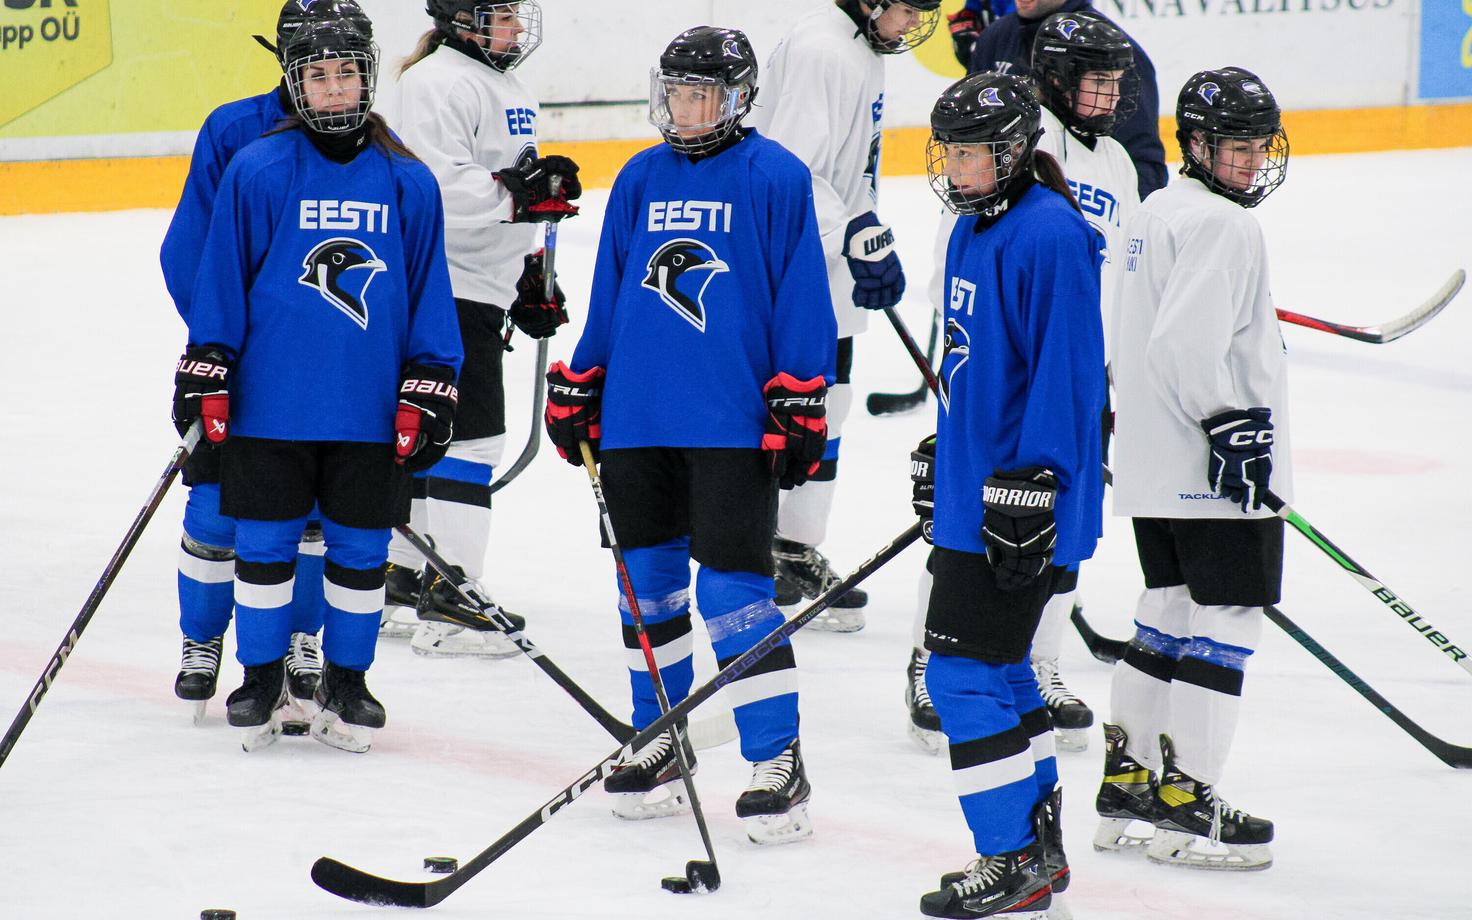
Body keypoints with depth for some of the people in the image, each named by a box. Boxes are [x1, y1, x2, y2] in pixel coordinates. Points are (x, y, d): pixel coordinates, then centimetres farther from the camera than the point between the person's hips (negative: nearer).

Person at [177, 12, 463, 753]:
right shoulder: (257, 172, -3)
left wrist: (429, 391, 3)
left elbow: (429, 294, 6)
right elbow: (221, 277, 1)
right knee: (265, 543, 6)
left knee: (360, 547, 8)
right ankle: (260, 678, 20)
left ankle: (345, 681, 22)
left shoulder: (407, 183, 2)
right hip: (270, 405, -1)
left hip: (372, 411, 1)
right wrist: (204, 375, -2)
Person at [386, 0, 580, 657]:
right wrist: (519, 193, -27)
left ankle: (401, 577, 22)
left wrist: (531, 278, 26)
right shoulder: (437, 84, -15)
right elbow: (439, 190, -25)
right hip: (442, 287, -10)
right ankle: (449, 604, -10)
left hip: (484, 289, 10)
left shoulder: (507, 85, 18)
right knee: (469, 435, -11)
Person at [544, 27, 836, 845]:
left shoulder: (776, 179, -3)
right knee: (649, 582, 12)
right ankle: (658, 743, 25)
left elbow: (801, 299, -4)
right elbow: (608, 294, 17)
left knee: (734, 586, -10)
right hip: (638, 419, 6)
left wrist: (800, 403, -7)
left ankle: (778, 761, -4)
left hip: (734, 423, -5)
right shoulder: (640, 181, 12)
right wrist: (577, 392, 16)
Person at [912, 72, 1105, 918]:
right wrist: (940, 462, 27)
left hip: (1020, 500, -10)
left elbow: (1065, 371, -21)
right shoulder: (972, 231, 13)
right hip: (971, 490, 10)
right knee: (999, 669, 17)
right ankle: (1041, 848, 27)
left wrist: (1029, 489, -23)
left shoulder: (1050, 236, -17)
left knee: (967, 673, -8)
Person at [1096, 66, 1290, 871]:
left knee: (1170, 610, 16)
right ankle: (1186, 804, -7)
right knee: (1227, 616, -6)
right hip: (1214, 468, -10)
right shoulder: (1219, 225, -15)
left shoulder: (1158, 213, 16)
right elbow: (1189, 342, -26)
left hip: (1156, 467, 10)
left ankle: (1127, 781, 21)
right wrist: (1229, 422, -22)